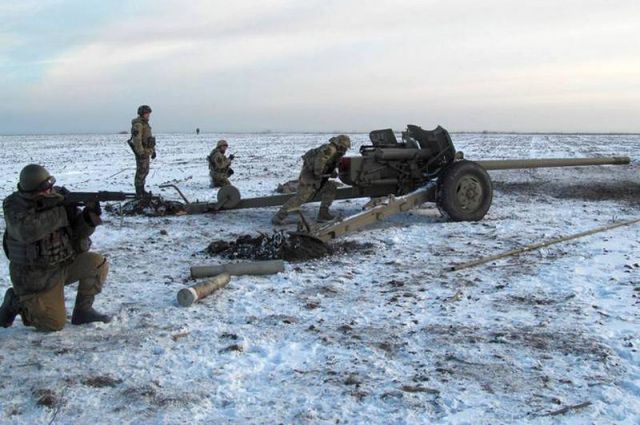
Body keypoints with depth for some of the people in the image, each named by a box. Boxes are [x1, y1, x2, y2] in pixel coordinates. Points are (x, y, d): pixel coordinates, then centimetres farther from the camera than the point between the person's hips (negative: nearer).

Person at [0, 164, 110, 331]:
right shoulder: (14, 205, -16)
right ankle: (16, 302, 18)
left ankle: (83, 311, 0)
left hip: (66, 262, 4)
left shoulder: (60, 197, -6)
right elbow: (27, 231, -37)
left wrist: (89, 216, -29)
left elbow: (78, 231, -6)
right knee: (55, 324, -9)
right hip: (36, 276, -4)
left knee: (97, 264, -20)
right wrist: (61, 213, -33)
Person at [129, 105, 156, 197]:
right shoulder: (138, 124, -16)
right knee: (141, 171, -6)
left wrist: (153, 150, 20)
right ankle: (139, 192, 0)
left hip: (146, 151, 10)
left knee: (145, 171, 14)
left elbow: (149, 138, 21)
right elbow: (136, 139, -22)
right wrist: (141, 153, -25)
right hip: (141, 152, -10)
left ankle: (141, 190, 23)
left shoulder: (145, 124, 16)